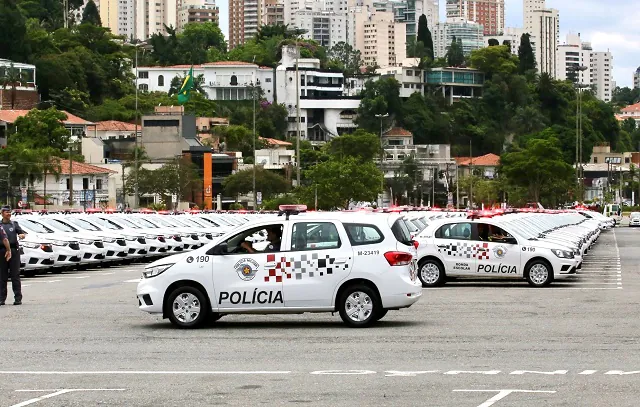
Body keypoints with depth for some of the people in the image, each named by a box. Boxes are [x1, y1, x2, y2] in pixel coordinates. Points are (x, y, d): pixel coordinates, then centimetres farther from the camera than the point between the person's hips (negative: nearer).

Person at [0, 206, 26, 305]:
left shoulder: (14, 224, 11)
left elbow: (22, 233, 3)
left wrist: (21, 235, -19)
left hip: (14, 250, 0)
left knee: (15, 275, -3)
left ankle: (18, 298, -2)